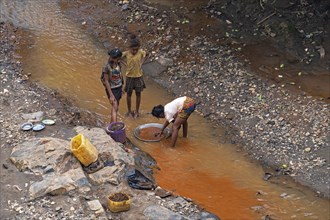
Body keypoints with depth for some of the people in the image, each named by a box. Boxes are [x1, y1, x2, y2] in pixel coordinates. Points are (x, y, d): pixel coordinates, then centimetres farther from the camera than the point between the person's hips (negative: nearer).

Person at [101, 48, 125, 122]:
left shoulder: (118, 64, -2)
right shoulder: (106, 67, -21)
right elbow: (106, 81, -19)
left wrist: (122, 87, 16)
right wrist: (111, 95, -20)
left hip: (119, 88, 7)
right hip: (111, 89, -7)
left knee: (116, 106, 16)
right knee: (115, 107, -15)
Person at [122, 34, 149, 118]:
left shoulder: (141, 52, -14)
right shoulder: (126, 53, -16)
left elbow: (146, 55, 7)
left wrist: (141, 62, -3)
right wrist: (125, 64, -7)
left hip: (138, 76, 1)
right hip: (129, 76, -1)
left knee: (138, 94, 10)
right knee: (129, 93, 12)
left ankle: (137, 111, 25)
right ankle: (129, 111, 27)